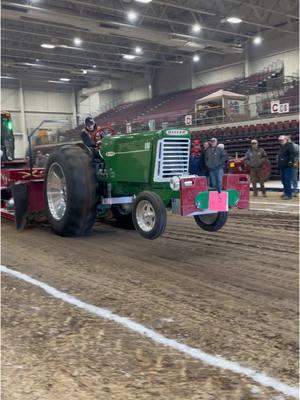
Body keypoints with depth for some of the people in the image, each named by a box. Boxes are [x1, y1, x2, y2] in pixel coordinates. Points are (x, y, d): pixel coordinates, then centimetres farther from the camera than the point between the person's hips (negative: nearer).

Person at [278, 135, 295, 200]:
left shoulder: (289, 145, -8)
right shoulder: (282, 147, 21)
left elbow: (292, 154, -19)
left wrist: (291, 162, -26)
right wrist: (279, 165, 23)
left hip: (287, 166, -10)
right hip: (282, 166, 10)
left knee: (287, 180, -11)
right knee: (283, 180, 14)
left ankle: (289, 194, -9)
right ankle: (286, 192, 25)